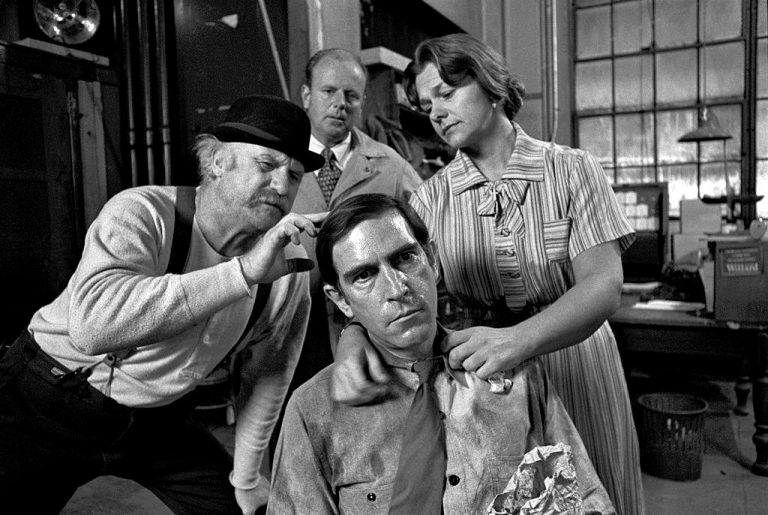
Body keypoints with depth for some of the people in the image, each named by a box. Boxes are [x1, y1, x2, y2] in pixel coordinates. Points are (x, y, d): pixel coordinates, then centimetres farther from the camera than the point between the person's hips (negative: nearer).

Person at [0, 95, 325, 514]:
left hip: (160, 420, 4)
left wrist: (245, 479, 6)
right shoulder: (142, 212, -26)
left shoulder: (290, 267, -12)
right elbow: (93, 323, -44)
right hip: (47, 404, -3)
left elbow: (266, 374, 1)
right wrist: (244, 271, -45)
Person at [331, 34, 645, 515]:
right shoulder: (432, 197, -2)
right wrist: (354, 338, -34)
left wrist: (519, 339, -35)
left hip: (576, 367, 0)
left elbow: (605, 287, -17)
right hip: (480, 382, 1)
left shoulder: (572, 169, -7)